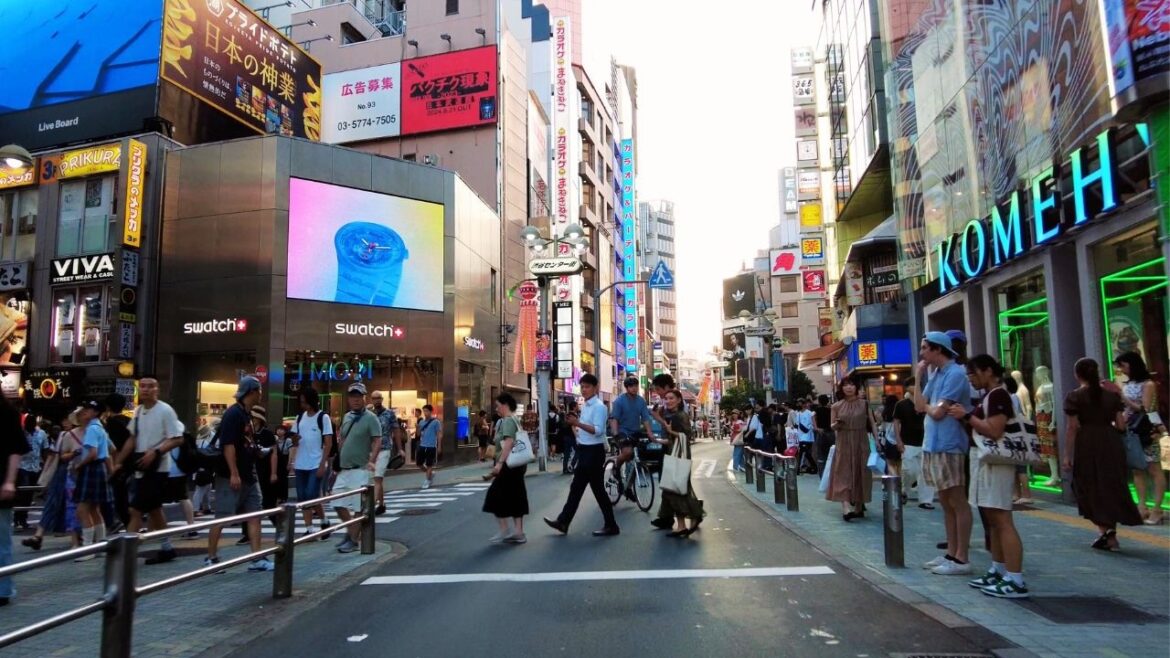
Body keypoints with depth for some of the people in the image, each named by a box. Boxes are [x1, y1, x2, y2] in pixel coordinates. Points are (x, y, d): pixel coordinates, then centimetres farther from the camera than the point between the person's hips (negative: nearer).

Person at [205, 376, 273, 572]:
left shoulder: (247, 414, 14)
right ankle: (210, 558, 12)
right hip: (231, 477, -9)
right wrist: (234, 474, -23)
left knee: (254, 517, 6)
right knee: (222, 518, 0)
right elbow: (228, 445, -21)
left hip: (249, 476, 9)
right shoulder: (233, 413, -14)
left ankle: (257, 559, 8)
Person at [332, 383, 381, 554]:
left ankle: (353, 541, 10)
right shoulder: (347, 417, 12)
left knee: (358, 508, -3)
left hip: (360, 470, -7)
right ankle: (350, 532, 30)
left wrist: (371, 461, -29)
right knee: (338, 504, 11)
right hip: (344, 469, 7)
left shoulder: (370, 418, -9)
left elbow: (378, 441, -16)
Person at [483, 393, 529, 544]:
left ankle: (505, 530, 2)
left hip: (509, 464, -10)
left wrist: (499, 463, -29)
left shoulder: (507, 421, -13)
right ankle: (518, 532, 9)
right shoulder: (513, 420, 17)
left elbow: (508, 443, -24)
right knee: (515, 497, 9)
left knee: (496, 496, -2)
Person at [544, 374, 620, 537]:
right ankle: (563, 522, 19)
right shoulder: (585, 406, 14)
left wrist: (578, 423, -33)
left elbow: (598, 430, -26)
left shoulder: (599, 407, -15)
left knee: (598, 489, -2)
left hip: (594, 451, -9)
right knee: (576, 488, 13)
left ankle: (611, 526, 8)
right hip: (585, 451, 9)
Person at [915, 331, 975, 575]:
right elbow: (920, 406, 12)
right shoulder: (937, 374, 15)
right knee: (946, 503, 14)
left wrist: (926, 406, 3)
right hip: (932, 445, 9)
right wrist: (918, 378, 6)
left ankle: (961, 559, 5)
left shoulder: (955, 374, -14)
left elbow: (938, 412, -17)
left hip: (947, 446, -9)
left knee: (958, 503, -1)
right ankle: (951, 553, 22)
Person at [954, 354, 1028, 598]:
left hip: (997, 463, -11)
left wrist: (967, 416, -16)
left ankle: (1016, 581, -11)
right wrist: (965, 418, 11)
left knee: (1003, 521, -12)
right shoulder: (989, 396, 19)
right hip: (987, 462, 11)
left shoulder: (998, 395, -12)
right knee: (993, 521, 13)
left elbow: (995, 431, -21)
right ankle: (998, 571, 21)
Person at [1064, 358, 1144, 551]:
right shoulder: (1112, 395, 6)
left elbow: (1072, 428, -9)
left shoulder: (1074, 397, -6)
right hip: (1111, 444, 4)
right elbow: (1121, 425, 4)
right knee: (1111, 487, 14)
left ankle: (1106, 532, -6)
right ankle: (1110, 534, 16)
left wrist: (1067, 455, -4)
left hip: (1087, 446, -4)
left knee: (1092, 489, 6)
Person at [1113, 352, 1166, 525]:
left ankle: (1156, 509, 0)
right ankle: (1142, 507, 12)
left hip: (1146, 432, -7)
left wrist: (1120, 395, -18)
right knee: (1137, 470, 8)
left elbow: (1145, 409, -13)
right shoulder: (1126, 385, 9)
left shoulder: (1148, 384, -7)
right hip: (1130, 432, 7)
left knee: (1154, 470, -1)